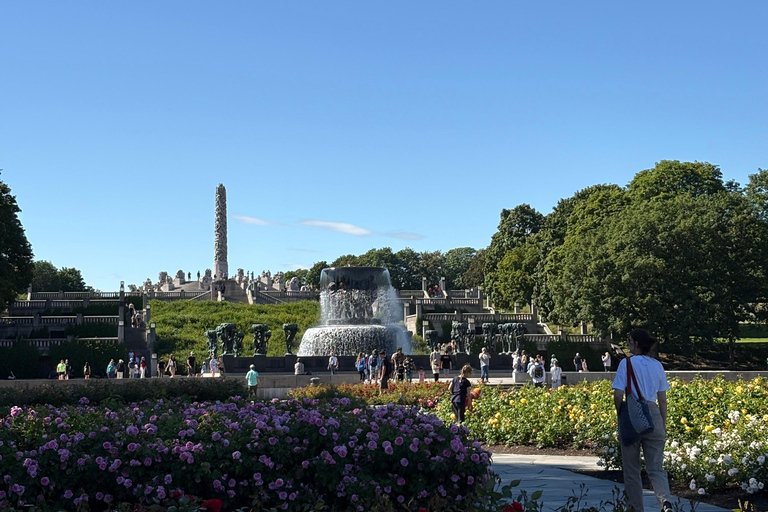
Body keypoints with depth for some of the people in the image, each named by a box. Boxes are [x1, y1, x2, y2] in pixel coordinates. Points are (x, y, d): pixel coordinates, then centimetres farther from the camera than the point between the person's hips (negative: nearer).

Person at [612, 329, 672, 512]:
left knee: (632, 468, 9)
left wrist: (620, 416, 5)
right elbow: (663, 400, 11)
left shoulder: (627, 363, -5)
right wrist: (663, 426, 18)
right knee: (655, 468, 5)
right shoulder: (657, 365, 9)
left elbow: (618, 395, -10)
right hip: (654, 415, 4)